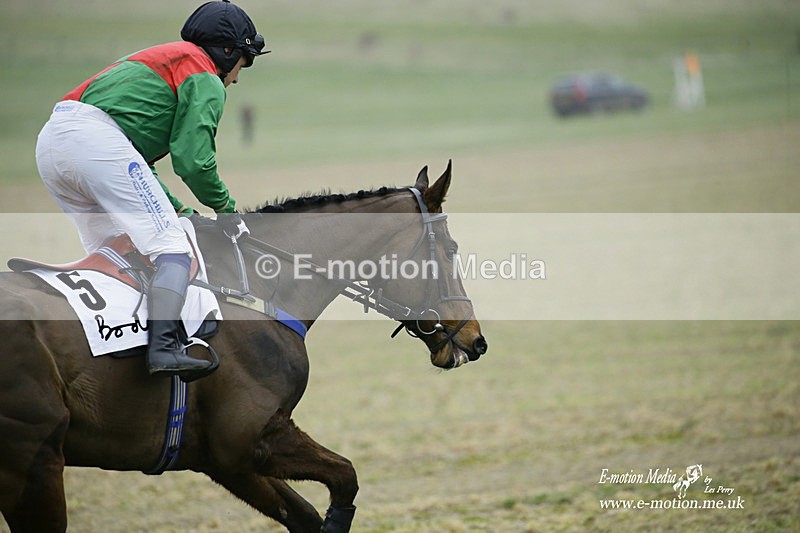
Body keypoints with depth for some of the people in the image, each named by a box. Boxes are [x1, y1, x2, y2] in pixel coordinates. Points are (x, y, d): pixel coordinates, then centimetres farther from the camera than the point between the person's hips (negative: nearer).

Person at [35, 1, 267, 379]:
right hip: (96, 137, -9)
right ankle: (164, 347, -27)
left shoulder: (157, 60, 37)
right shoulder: (206, 80, 9)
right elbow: (192, 160, -3)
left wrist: (180, 211, 27)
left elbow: (137, 165, 34)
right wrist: (225, 209, 13)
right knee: (171, 248, -10)